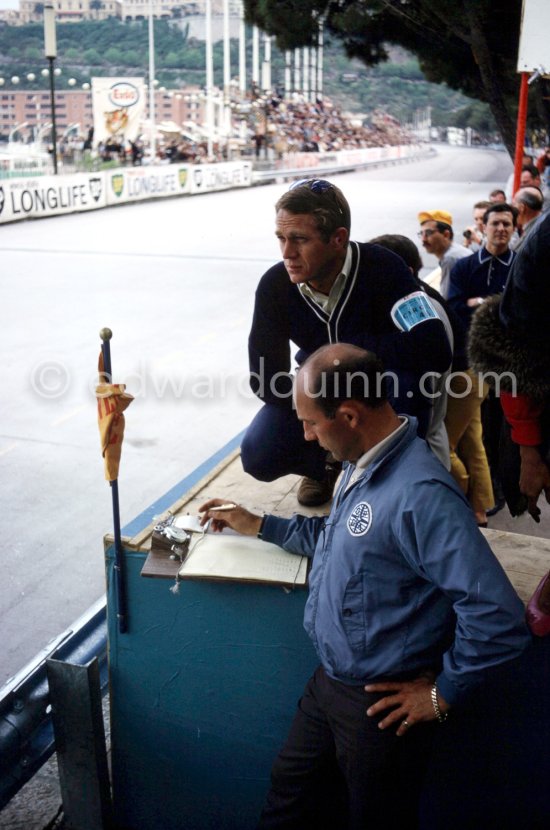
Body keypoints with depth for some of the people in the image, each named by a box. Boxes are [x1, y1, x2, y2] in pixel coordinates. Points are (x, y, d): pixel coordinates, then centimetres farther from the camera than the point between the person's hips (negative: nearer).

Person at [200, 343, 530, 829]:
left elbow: (499, 620, -33)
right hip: (330, 681, 8)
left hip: (384, 705, -8)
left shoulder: (422, 495, -32)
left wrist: (444, 693, -20)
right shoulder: (364, 464, -2)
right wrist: (258, 525, 15)